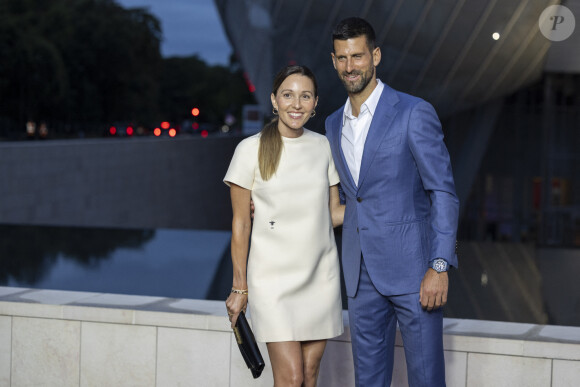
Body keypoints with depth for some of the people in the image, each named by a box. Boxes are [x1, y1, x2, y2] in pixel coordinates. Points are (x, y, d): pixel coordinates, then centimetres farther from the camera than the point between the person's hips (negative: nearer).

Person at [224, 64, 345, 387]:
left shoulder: (323, 147, 6)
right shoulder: (252, 150, -6)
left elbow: (334, 212, 12)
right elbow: (241, 223, -3)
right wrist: (239, 287, -2)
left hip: (320, 274, 4)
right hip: (274, 278, -4)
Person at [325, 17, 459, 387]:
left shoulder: (415, 113, -8)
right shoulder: (334, 124, 12)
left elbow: (444, 193, -11)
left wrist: (439, 267, -19)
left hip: (413, 269, -6)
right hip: (362, 273, 6)